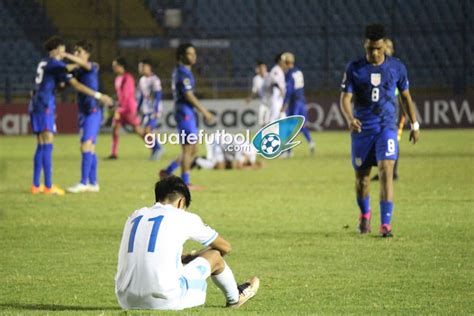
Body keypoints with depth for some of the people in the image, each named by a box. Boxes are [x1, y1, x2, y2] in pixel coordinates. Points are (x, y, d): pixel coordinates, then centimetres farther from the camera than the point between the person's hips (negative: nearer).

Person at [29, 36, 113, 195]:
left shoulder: (43, 63, 17)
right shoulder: (57, 65, -8)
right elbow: (76, 85, -15)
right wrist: (98, 95, -15)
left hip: (35, 105, 9)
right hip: (46, 106, -9)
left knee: (41, 146, 11)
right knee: (47, 145, -9)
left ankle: (36, 185, 10)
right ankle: (48, 186, -12)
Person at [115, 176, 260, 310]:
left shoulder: (135, 216, 17)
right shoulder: (185, 218, 5)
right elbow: (225, 247, 22)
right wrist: (195, 256, 42)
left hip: (126, 301, 5)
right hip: (165, 301, -5)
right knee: (214, 256, 18)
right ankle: (235, 298, 45)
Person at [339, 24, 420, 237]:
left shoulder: (396, 67, 2)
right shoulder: (354, 68, -3)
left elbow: (406, 96, 14)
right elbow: (345, 98, -8)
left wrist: (414, 125, 15)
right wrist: (350, 119, -27)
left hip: (387, 127, -1)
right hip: (362, 129, 1)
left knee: (386, 171, -17)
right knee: (362, 177, 10)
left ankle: (385, 224, -18)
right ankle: (364, 215, 37)